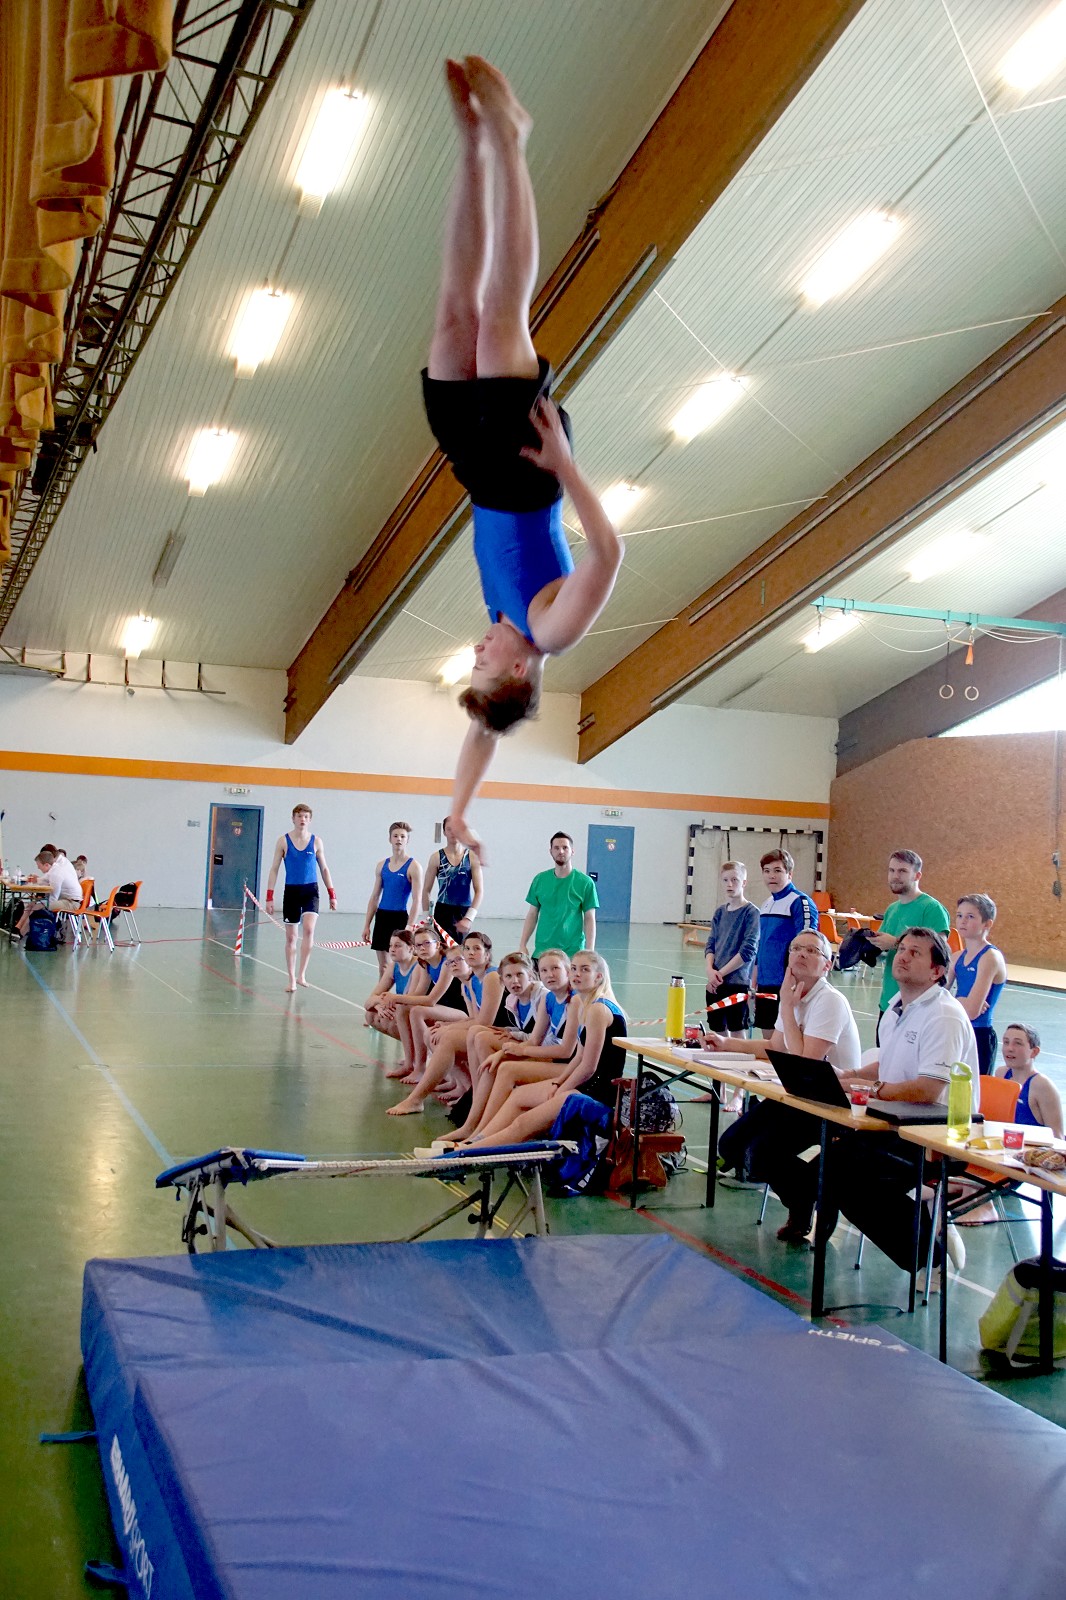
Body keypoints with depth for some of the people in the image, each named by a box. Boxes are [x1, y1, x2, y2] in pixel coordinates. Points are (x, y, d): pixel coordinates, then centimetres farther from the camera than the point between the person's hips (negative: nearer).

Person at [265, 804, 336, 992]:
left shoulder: (316, 842, 3)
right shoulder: (284, 841, 0)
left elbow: (324, 868, 10)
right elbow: (274, 869, 1)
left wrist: (332, 894, 4)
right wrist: (270, 897, -6)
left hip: (310, 890, 0)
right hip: (291, 890, 0)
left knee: (308, 929, -22)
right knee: (291, 937, 5)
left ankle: (301, 974, -15)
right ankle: (291, 980, 15)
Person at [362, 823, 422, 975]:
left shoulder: (413, 866, -6)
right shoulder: (382, 865, 10)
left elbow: (416, 900, -10)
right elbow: (374, 896, 14)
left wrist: (409, 927, -17)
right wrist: (367, 925, 11)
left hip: (400, 917, -5)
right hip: (381, 916, 5)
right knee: (383, 966, 8)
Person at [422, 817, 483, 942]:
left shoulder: (472, 858, 1)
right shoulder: (436, 858, 1)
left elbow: (479, 891, -2)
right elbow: (426, 890, 5)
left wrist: (469, 917, -12)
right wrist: (426, 918, -1)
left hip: (464, 912, 1)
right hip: (442, 911, -1)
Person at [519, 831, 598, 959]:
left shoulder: (585, 882, -2)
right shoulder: (540, 880, 6)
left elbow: (589, 919, -1)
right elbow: (532, 915, 11)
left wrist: (589, 952, -8)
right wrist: (522, 945, 5)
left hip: (572, 953, -2)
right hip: (541, 951, 2)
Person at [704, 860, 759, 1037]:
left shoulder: (751, 912, -7)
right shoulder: (719, 912, 11)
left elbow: (748, 951, -13)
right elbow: (710, 944, 11)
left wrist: (721, 973, -12)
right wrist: (710, 970, -7)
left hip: (738, 982, -6)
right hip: (714, 983, 6)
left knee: (737, 1032, -2)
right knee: (718, 1031, 11)